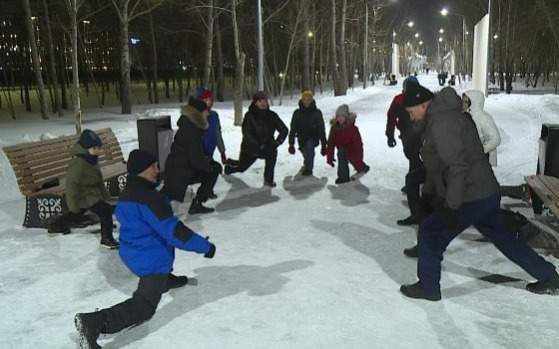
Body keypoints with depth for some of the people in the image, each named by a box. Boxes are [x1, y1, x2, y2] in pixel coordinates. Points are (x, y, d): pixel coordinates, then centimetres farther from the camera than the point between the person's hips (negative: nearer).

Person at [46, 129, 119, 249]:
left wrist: (104, 194, 18)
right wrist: (74, 203, -21)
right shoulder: (78, 164, -29)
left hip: (91, 193, 10)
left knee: (76, 214, 29)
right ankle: (107, 239, -8)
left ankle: (55, 226, 51)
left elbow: (98, 180, 14)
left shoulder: (91, 160, 2)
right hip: (83, 196, -10)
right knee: (106, 211, -17)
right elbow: (72, 184, -25)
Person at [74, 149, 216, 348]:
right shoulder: (148, 198, -27)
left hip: (132, 254, 10)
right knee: (143, 307, -9)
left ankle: (166, 280, 66)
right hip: (152, 259, -10)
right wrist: (204, 246, -22)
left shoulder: (126, 195, 4)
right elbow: (172, 230, -30)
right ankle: (94, 322, -22)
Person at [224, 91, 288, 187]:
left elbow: (284, 130, -6)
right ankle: (230, 165, 49)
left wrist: (277, 142, -24)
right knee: (241, 167, 10)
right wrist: (259, 146, -34)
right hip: (250, 147, -1)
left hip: (267, 145, 1)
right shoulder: (249, 115, -15)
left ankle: (268, 179, -17)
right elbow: (246, 132, -24)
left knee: (273, 152, -31)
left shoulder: (272, 116, -8)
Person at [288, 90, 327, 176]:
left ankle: (308, 169, -26)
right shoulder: (297, 113, -2)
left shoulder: (317, 112, -5)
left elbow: (321, 129, -3)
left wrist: (324, 144, -5)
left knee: (309, 145, -32)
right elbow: (292, 129, 0)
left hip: (313, 138, -3)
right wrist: (291, 144, -3)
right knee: (306, 155, 11)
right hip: (302, 139, 3)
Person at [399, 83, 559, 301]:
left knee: (430, 234, 3)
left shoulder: (441, 123, -20)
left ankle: (428, 287, 15)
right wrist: (428, 192, 23)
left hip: (470, 199, -10)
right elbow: (439, 162, 22)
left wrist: (451, 206, -25)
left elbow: (458, 167, -27)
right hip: (488, 193, 10)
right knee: (501, 236, 23)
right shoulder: (441, 116, 13)